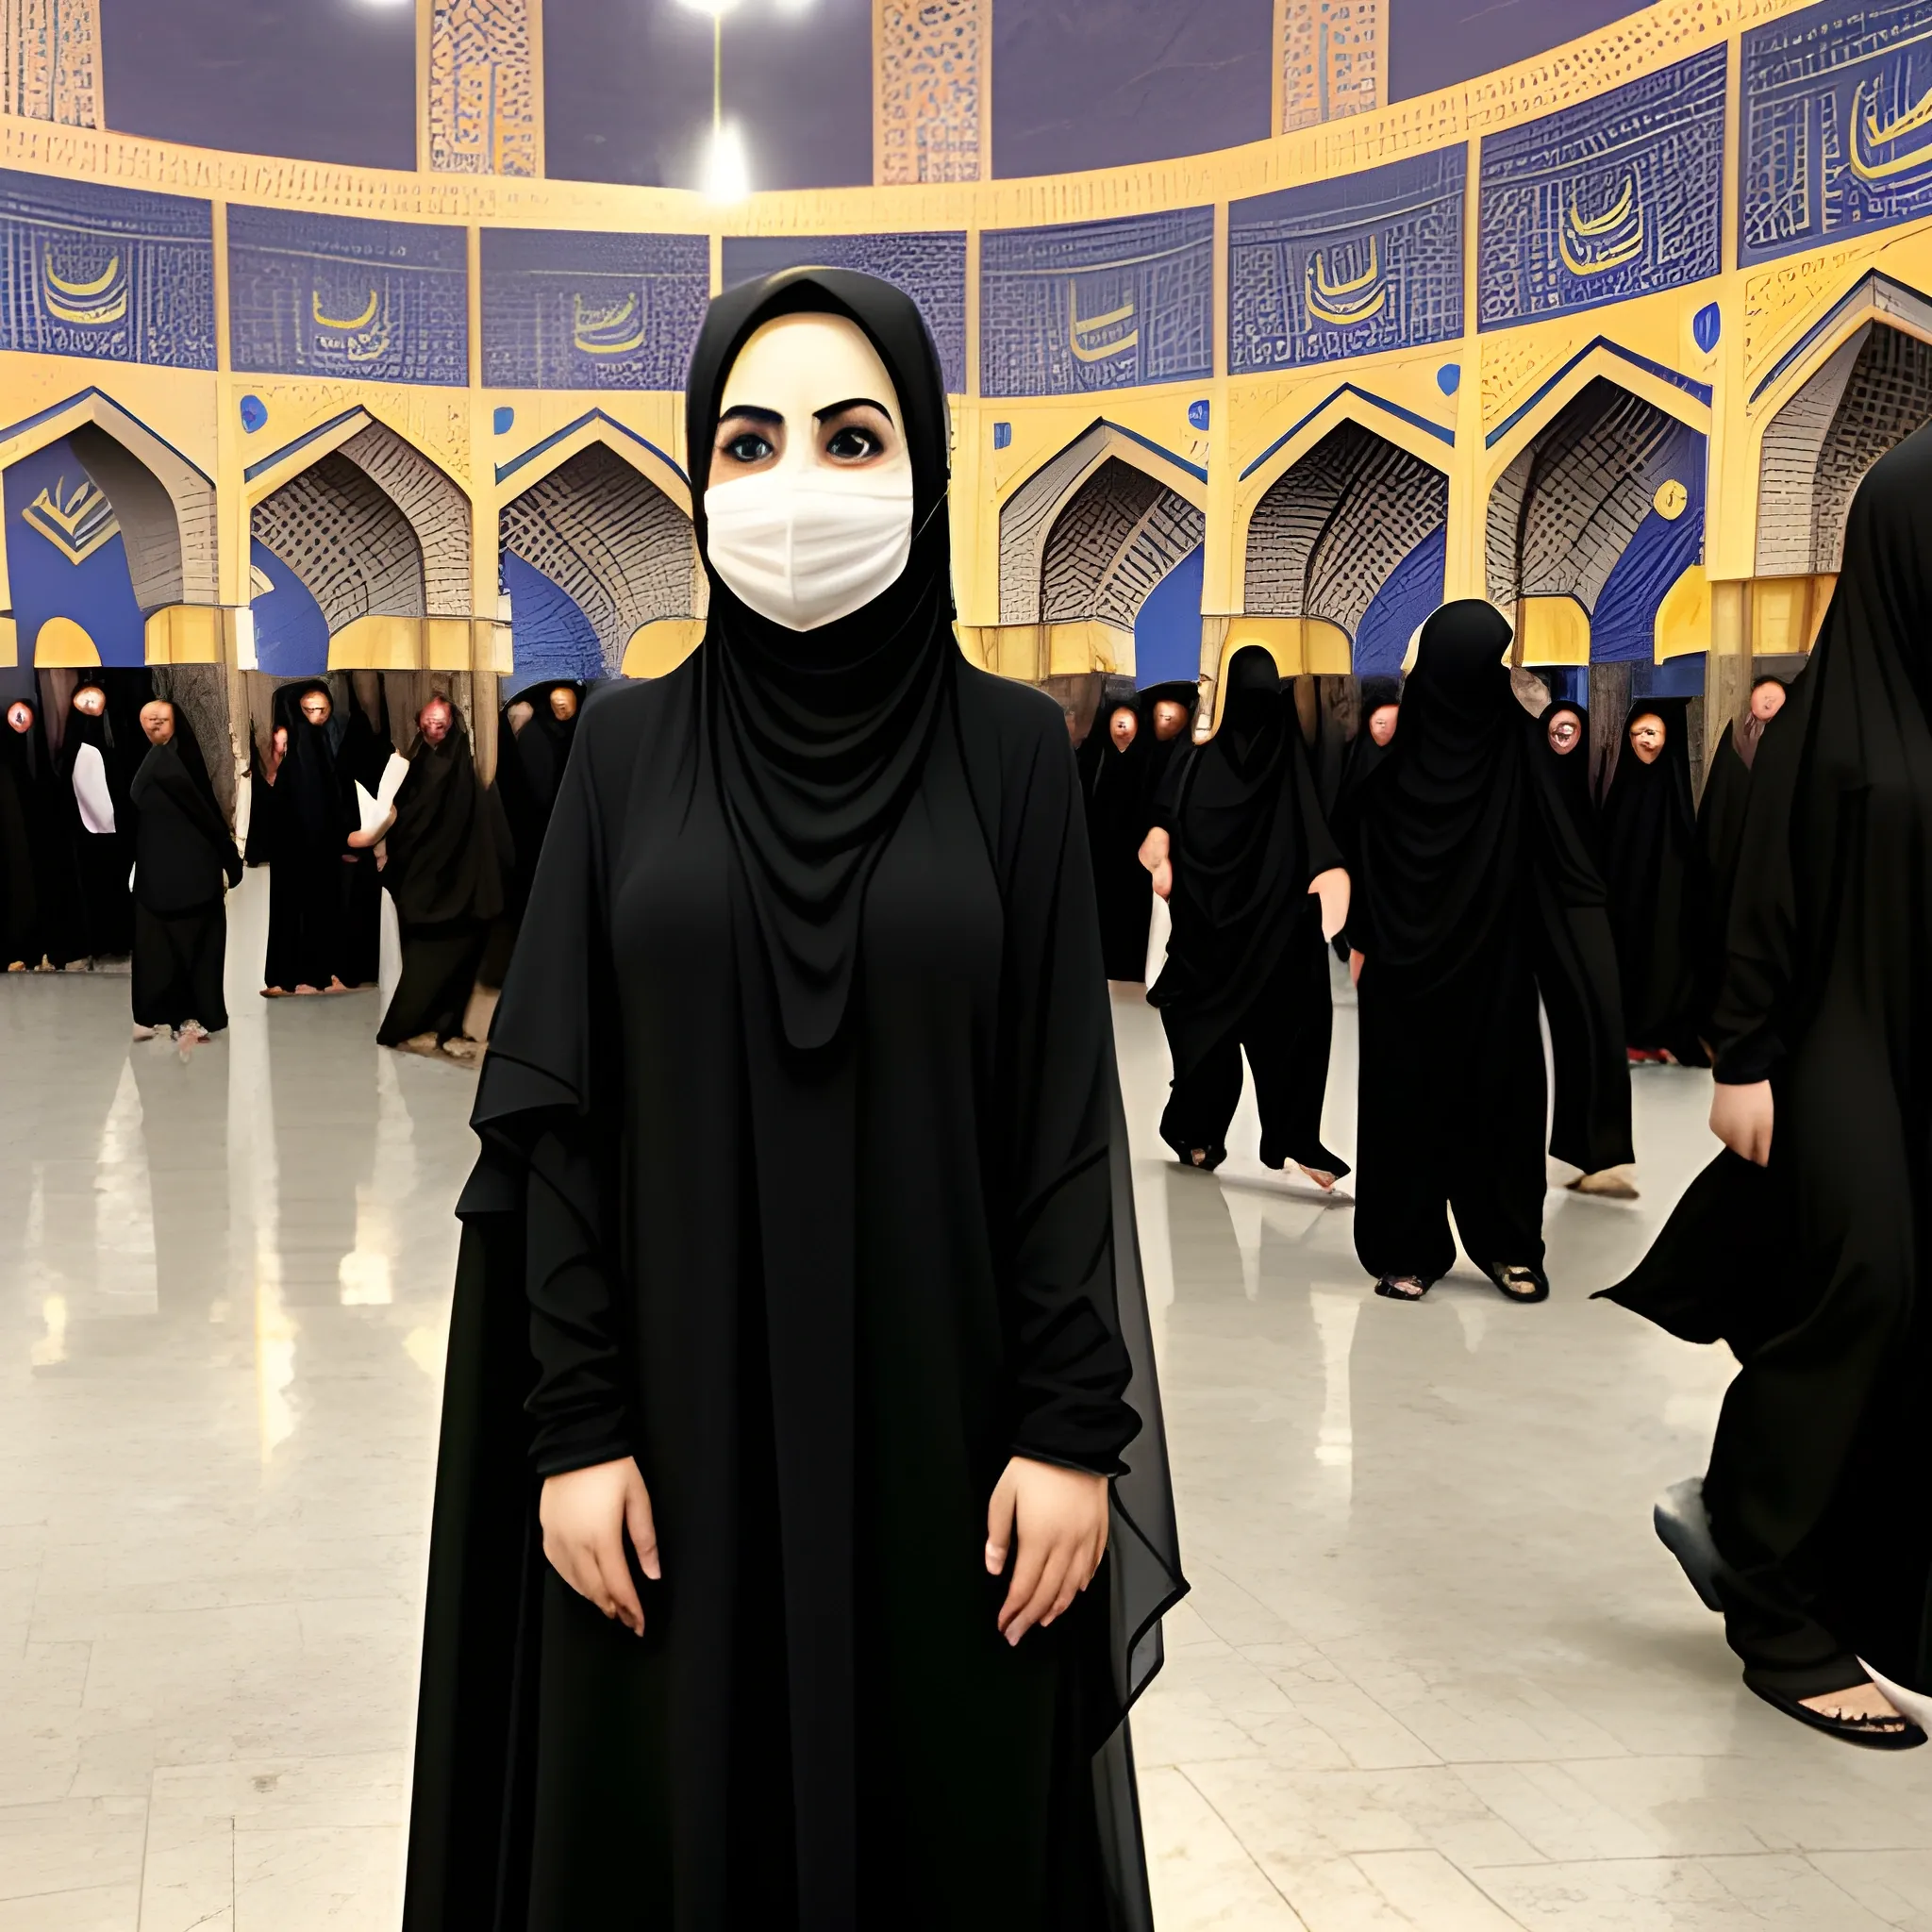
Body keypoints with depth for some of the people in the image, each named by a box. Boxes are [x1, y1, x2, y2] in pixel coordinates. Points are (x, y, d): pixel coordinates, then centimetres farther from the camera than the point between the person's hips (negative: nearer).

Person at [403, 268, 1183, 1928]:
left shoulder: (1009, 748, -1)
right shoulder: (630, 748, 1)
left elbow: (1068, 1115, -3)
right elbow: (557, 1110, 0)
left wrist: (1074, 1428, -8)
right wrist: (573, 1421, -7)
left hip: (936, 1404, 0)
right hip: (685, 1406, 1)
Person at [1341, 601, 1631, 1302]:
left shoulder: (1390, 759, -7)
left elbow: (1354, 854, -4)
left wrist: (1360, 942, 0)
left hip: (1402, 965, 0)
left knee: (1405, 1096, 6)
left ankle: (1410, 1253, 11)